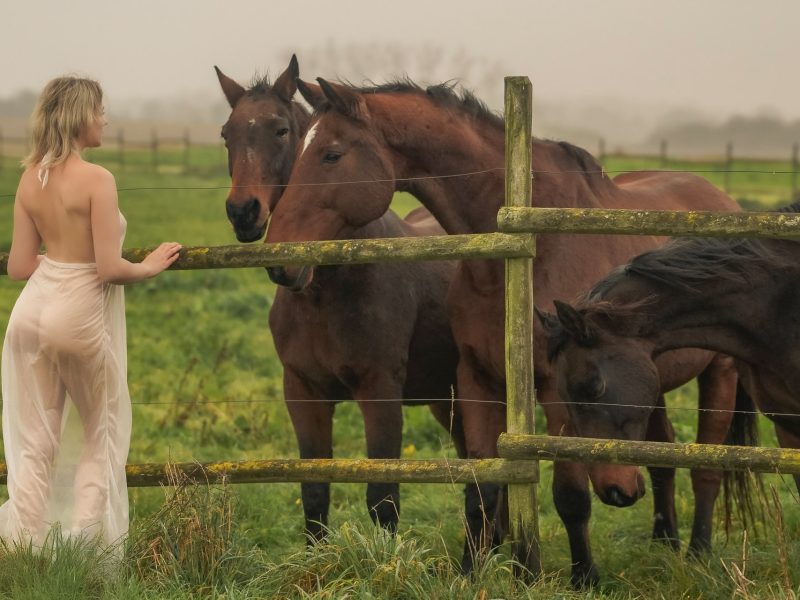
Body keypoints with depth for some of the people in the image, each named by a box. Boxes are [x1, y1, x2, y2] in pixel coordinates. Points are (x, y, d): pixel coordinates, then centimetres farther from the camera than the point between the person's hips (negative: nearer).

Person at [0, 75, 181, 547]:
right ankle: (86, 540, 11)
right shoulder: (97, 179, -18)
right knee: (103, 436, 14)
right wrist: (150, 266, 0)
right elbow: (110, 269, -19)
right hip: (81, 314, -5)